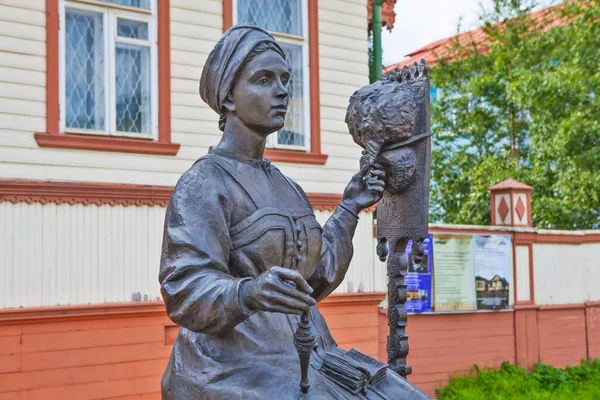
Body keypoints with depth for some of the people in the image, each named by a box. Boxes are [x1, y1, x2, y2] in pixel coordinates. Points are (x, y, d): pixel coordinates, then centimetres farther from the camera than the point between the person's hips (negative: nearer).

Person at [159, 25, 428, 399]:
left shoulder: (286, 188, 15)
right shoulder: (202, 184, -9)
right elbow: (185, 292, -20)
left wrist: (350, 208, 15)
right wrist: (249, 293, -40)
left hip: (301, 360, 8)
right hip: (232, 368, -7)